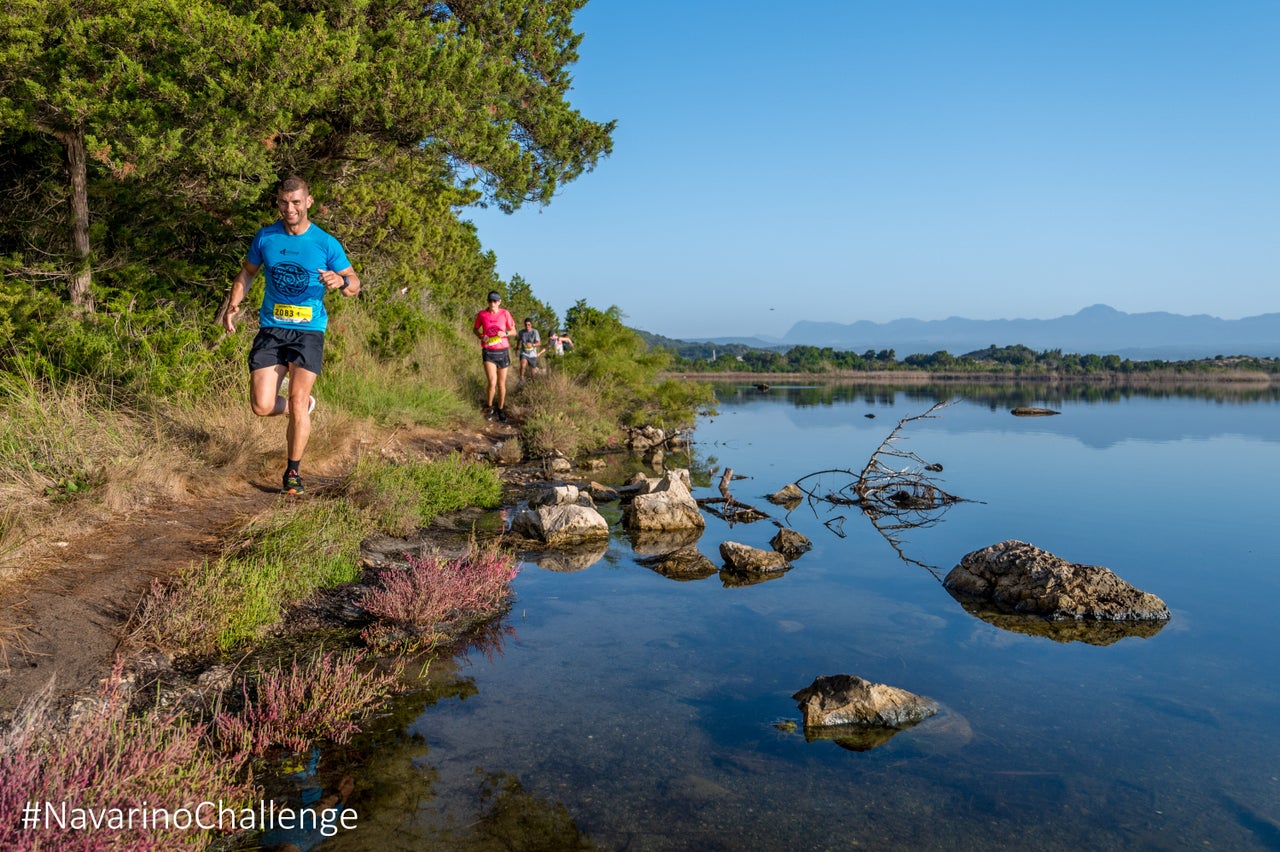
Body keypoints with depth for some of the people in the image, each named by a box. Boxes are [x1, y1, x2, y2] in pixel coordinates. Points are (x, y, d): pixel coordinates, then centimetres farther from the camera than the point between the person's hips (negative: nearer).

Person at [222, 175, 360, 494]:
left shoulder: (326, 244, -4)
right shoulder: (265, 237, 3)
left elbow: (354, 282, 0)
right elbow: (247, 272, 17)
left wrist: (341, 281, -24)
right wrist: (233, 305, 3)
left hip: (308, 330, -3)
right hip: (270, 329, 3)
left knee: (297, 401, -10)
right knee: (262, 407, -5)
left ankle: (293, 472, 7)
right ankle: (302, 408, 30)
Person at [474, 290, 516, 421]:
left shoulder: (505, 313, -3)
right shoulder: (482, 314, -3)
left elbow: (513, 331, 7)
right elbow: (476, 329, 13)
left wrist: (505, 333, -15)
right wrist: (481, 337, -8)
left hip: (502, 351, 1)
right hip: (488, 352, -1)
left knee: (501, 384, 10)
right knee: (492, 382, -17)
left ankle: (501, 409, 29)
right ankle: (489, 405, 7)